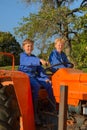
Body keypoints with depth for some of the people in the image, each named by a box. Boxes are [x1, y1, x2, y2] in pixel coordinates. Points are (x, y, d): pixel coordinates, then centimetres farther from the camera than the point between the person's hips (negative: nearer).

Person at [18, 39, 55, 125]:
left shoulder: (34, 57, 18)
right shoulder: (22, 55, -3)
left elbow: (39, 69, 13)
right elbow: (28, 62, -27)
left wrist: (46, 78, -1)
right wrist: (40, 60, -43)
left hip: (34, 76, 7)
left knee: (48, 84, -16)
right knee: (36, 86, -34)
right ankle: (34, 113, -32)